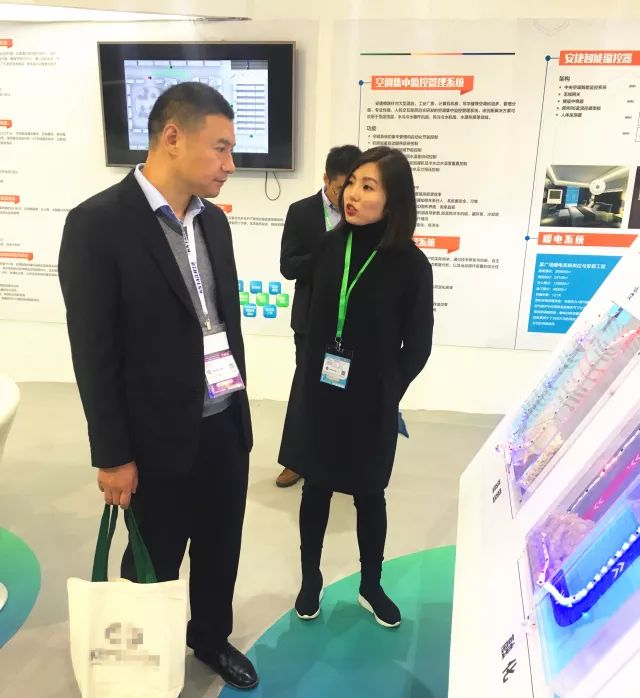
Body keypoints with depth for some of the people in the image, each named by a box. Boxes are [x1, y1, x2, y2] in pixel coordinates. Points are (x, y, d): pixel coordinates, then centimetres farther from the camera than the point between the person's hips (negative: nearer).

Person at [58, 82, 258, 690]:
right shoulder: (97, 224, -16)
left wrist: (238, 407, 13)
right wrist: (112, 456, -11)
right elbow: (94, 353, -15)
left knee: (220, 552, 22)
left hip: (226, 427, 6)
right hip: (160, 440, -6)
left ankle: (211, 638, 48)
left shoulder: (212, 220, 5)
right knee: (154, 565, 16)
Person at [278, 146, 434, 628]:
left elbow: (417, 345, -5)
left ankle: (371, 587, 38)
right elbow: (315, 317, 6)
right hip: (318, 392, 2)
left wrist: (386, 391, -3)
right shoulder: (330, 246, -4)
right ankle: (311, 579, 38)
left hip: (371, 402, -2)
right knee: (317, 487, 15)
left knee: (369, 494, 15)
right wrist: (314, 374, 0)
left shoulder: (410, 264, -12)